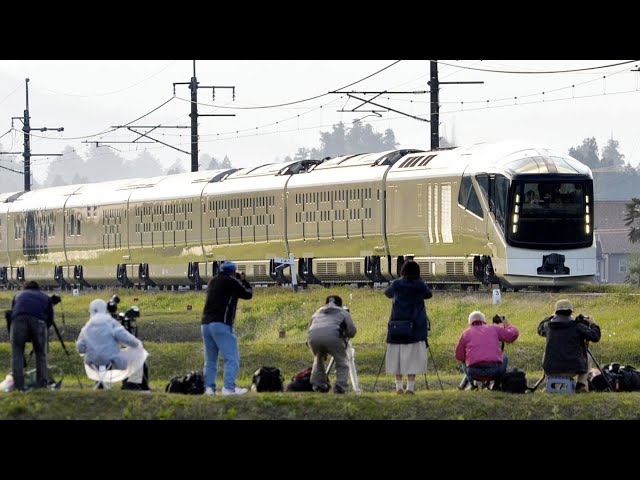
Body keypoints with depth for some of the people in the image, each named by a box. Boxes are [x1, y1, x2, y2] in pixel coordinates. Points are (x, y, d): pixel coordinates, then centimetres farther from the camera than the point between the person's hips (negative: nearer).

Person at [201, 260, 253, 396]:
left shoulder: (213, 281, 17)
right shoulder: (231, 282, -3)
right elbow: (248, 294, 6)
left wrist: (237, 280, 31)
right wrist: (243, 280, 22)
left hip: (206, 324, 8)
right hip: (221, 324, -8)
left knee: (210, 359, 13)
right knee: (232, 358, -7)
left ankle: (208, 387, 5)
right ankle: (229, 387, -18)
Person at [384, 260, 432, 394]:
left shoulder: (397, 284, -1)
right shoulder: (420, 285, -3)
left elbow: (388, 293, 17)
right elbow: (429, 294, 14)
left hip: (397, 325, 1)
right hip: (415, 326, -1)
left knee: (397, 354, 8)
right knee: (412, 356, 0)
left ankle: (399, 386, 7)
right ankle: (410, 385, -6)